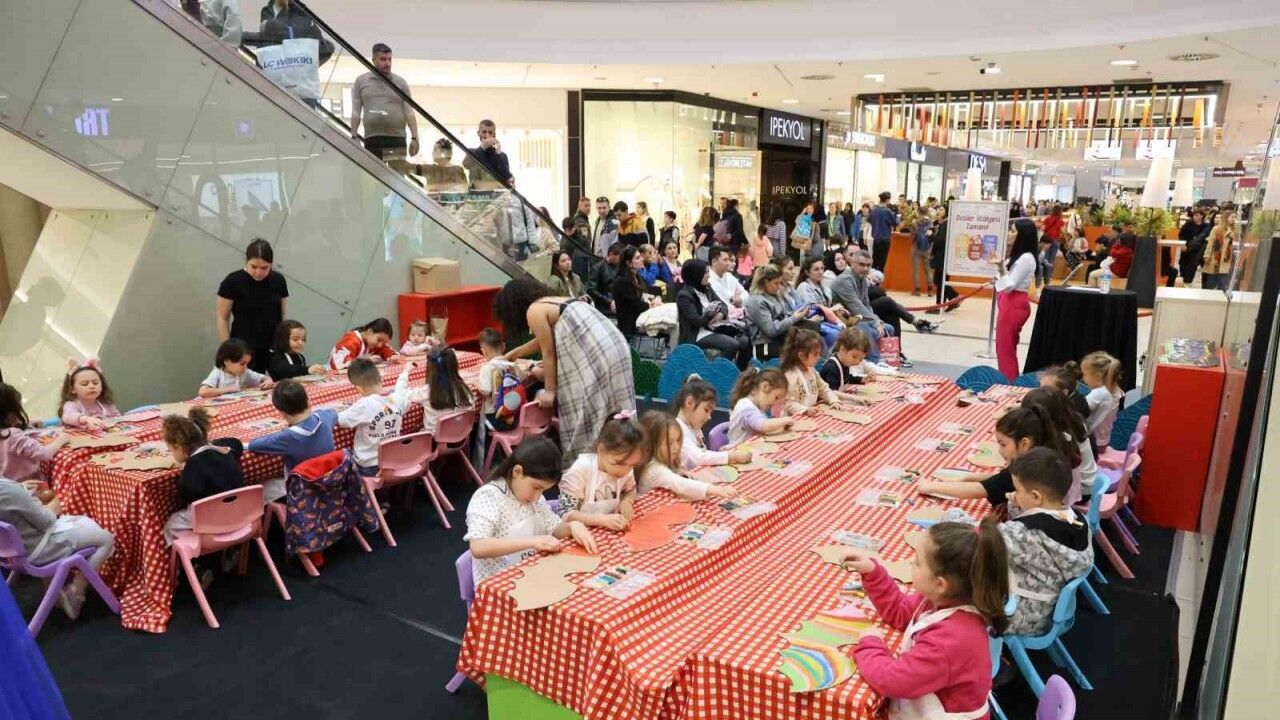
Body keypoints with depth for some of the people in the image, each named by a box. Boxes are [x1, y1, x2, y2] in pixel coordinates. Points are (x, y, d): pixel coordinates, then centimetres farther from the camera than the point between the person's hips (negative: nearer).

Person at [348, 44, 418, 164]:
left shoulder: (400, 82, 11)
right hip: (371, 140, 1)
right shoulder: (361, 81, 12)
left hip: (396, 141, -1)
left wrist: (414, 137, -1)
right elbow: (356, 112, 10)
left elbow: (409, 112, 7)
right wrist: (354, 136, 3)